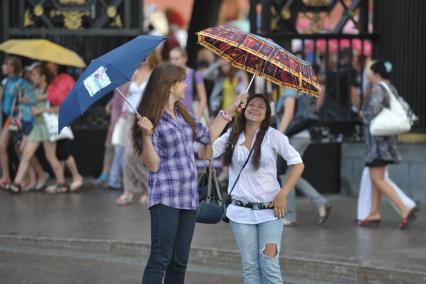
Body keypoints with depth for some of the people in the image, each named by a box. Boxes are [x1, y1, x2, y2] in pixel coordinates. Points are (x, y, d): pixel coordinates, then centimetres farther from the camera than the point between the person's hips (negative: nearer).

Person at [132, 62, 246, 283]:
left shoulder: (182, 115, 13)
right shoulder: (153, 120, -11)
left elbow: (208, 136, 27)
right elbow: (153, 165, -15)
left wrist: (230, 109, 28)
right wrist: (146, 136, -30)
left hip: (188, 197, 8)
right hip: (165, 197, -8)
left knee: (179, 261, 9)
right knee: (160, 259, -13)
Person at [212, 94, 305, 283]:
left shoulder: (273, 136, -3)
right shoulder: (232, 136, 7)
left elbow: (297, 164, -4)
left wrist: (282, 195, -9)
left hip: (269, 211, -3)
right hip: (241, 211, 3)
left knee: (269, 266, -9)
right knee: (250, 267, 3)